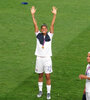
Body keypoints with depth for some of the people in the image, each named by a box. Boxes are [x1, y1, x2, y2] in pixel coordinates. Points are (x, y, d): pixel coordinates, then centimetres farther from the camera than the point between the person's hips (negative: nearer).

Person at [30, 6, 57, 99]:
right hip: (39, 58, 2)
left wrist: (54, 15, -16)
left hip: (47, 58, -1)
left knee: (48, 76, 0)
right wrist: (33, 14, -11)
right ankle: (40, 91, 27)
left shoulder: (49, 35, 0)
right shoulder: (38, 35, 3)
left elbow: (52, 25, -8)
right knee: (40, 75, 13)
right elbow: (35, 24, -4)